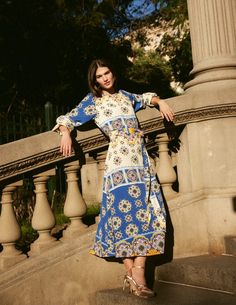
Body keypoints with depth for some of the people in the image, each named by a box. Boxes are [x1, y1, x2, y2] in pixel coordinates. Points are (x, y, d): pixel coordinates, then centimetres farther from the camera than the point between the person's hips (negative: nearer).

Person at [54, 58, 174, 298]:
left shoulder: (124, 95, 23)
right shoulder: (92, 101, 10)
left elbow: (144, 99, 40)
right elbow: (69, 119, 9)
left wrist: (160, 103, 22)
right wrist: (65, 134, -11)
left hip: (141, 159, 6)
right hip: (121, 161, -5)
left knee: (146, 212, -4)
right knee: (127, 209, -13)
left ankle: (137, 273, -3)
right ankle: (132, 272, -7)